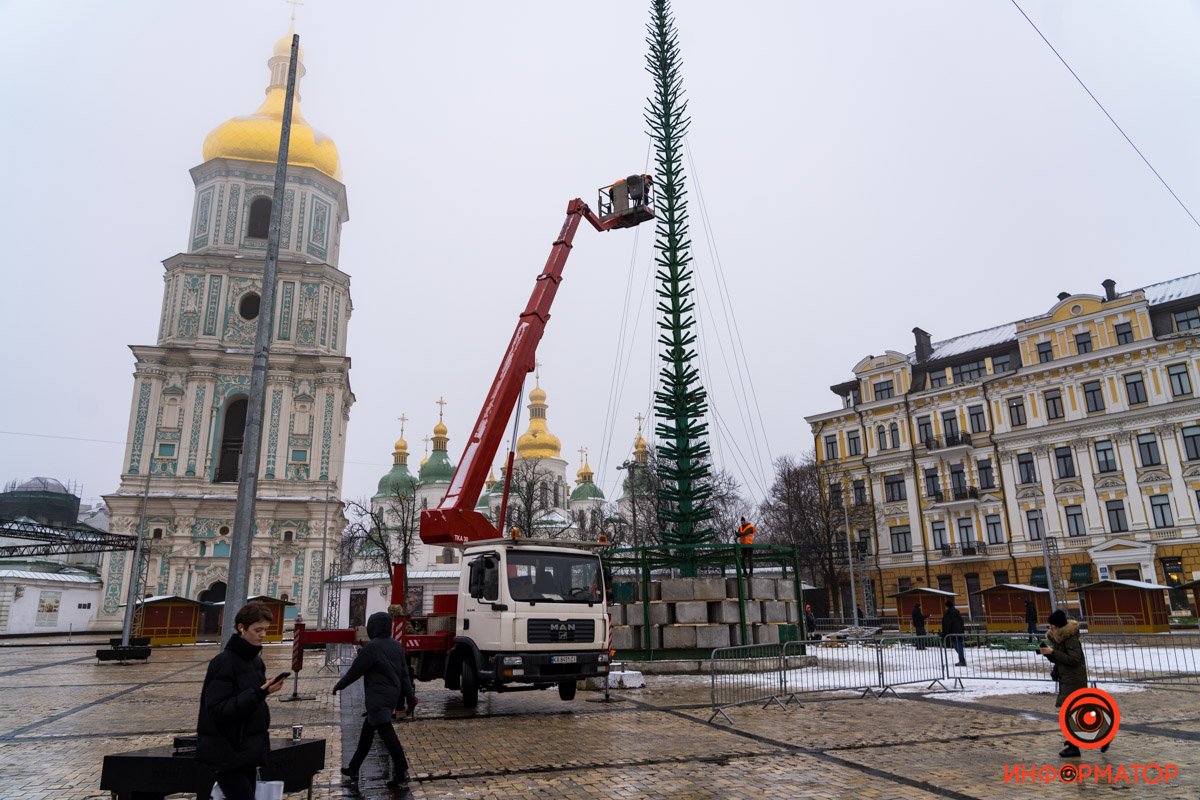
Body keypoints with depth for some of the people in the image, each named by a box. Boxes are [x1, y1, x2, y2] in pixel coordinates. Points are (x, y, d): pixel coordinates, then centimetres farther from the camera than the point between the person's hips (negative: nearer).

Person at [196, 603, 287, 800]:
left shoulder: (255, 661, 9)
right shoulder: (223, 662, -15)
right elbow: (218, 710, -20)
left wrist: (259, 748, 12)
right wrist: (259, 693, -27)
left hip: (247, 752, 7)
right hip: (227, 754, -7)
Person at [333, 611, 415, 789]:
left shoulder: (371, 647, -14)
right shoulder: (397, 646, 8)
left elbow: (355, 671, -8)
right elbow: (405, 673, 8)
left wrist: (339, 686, 8)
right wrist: (410, 696, 10)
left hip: (377, 699, -9)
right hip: (393, 697, 9)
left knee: (387, 733, -9)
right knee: (367, 731, 20)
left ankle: (401, 772, -11)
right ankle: (353, 769, 31)